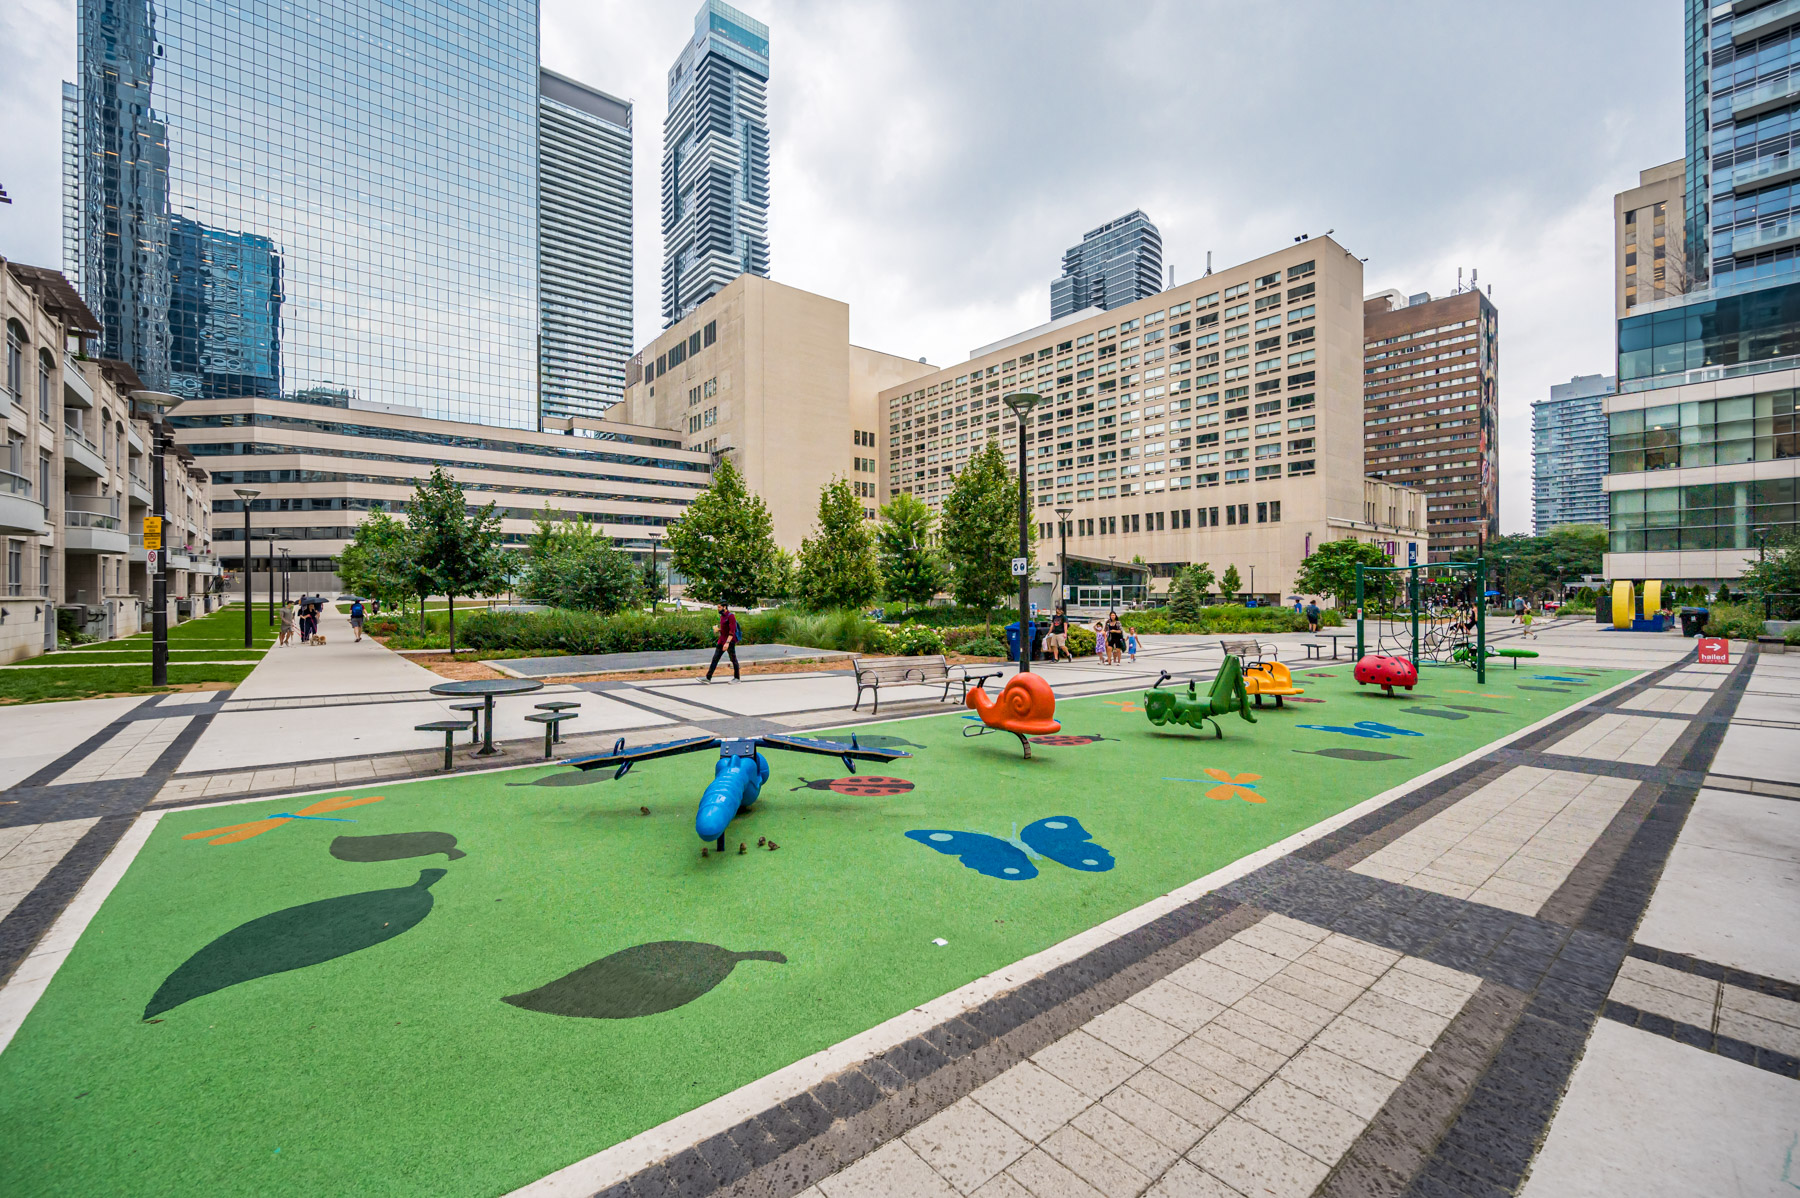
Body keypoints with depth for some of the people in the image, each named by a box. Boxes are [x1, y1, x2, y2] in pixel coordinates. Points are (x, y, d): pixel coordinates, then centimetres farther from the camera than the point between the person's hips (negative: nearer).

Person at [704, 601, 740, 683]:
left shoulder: (731, 616, -15)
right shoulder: (722, 616, 12)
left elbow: (732, 631, -22)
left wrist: (727, 642, -29)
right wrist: (717, 629, 6)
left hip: (730, 641, -8)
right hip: (722, 641, 8)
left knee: (733, 660, 4)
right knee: (715, 658, 3)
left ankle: (736, 678, 17)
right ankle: (708, 678, 2)